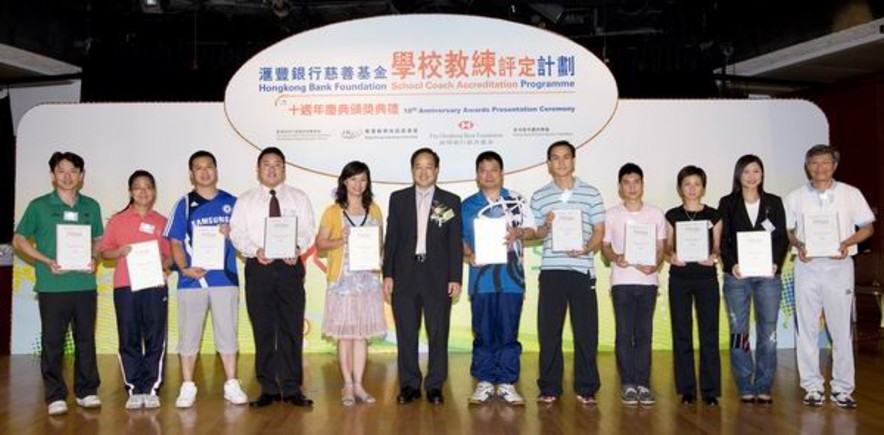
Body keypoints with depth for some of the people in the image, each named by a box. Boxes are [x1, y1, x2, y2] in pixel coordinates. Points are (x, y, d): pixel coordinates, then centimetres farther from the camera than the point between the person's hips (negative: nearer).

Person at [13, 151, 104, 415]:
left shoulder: (91, 206, 10)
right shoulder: (39, 206, 2)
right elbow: (19, 240, 4)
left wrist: (94, 259, -3)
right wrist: (47, 261, -10)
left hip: (85, 284, 3)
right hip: (52, 285, -2)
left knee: (86, 340, 8)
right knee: (52, 342, 2)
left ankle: (86, 391, 18)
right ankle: (55, 396, 11)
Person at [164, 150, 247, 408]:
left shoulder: (231, 203, 9)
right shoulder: (184, 205, 5)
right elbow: (175, 242, 1)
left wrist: (231, 232, -9)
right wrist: (184, 268, -15)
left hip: (225, 278, 1)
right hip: (192, 279, -1)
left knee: (227, 333, 5)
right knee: (188, 335, 5)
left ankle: (231, 385, 13)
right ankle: (187, 387, 15)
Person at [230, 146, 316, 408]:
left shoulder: (299, 198, 12)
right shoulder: (245, 201, 11)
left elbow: (308, 230, 2)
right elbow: (237, 233, 3)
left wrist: (297, 248, -18)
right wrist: (255, 251, -15)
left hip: (290, 266, 0)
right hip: (258, 267, 0)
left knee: (292, 329, -1)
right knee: (263, 330, 3)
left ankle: (292, 389, 6)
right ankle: (268, 389, 12)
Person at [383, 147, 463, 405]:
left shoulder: (451, 201, 6)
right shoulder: (398, 199, 9)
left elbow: (455, 243, 3)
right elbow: (391, 239, 7)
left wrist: (456, 278, -3)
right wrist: (387, 274, 1)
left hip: (438, 277, -1)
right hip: (405, 275, 1)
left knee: (438, 333, 2)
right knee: (406, 333, 5)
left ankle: (435, 386, 14)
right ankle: (409, 385, 16)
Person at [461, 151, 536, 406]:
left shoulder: (516, 200, 8)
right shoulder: (467, 205, 10)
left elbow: (531, 229, 8)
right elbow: (460, 238, 10)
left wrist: (518, 233, -13)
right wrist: (469, 254, -9)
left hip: (511, 276, 0)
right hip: (481, 277, 1)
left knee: (508, 332, 2)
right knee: (483, 332, 4)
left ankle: (507, 383, 10)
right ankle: (485, 382, 14)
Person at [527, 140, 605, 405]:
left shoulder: (591, 194, 7)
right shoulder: (539, 197, 11)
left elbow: (599, 231, 5)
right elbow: (535, 234, 14)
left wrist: (586, 248, -14)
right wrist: (546, 226, -8)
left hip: (582, 269, -1)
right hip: (551, 270, 1)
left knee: (585, 331, 1)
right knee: (548, 330, 3)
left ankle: (586, 388, 13)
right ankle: (549, 388, 14)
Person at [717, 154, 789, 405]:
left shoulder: (774, 203, 11)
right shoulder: (728, 203, 8)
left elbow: (782, 238, 7)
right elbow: (723, 240, 3)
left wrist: (776, 264, -10)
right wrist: (732, 264, -13)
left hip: (768, 274, 1)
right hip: (737, 275, -1)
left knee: (768, 332, -1)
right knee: (739, 332, 0)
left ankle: (763, 387, 9)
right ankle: (745, 387, 9)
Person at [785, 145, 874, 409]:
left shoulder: (851, 194, 3)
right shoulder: (796, 197, 6)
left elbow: (868, 228, 6)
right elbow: (787, 231, 10)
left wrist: (847, 243, -13)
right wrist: (798, 245, -11)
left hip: (839, 266, -1)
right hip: (808, 266, 1)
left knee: (842, 329, 2)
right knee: (807, 328, 4)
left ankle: (842, 388, 12)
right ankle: (813, 386, 13)